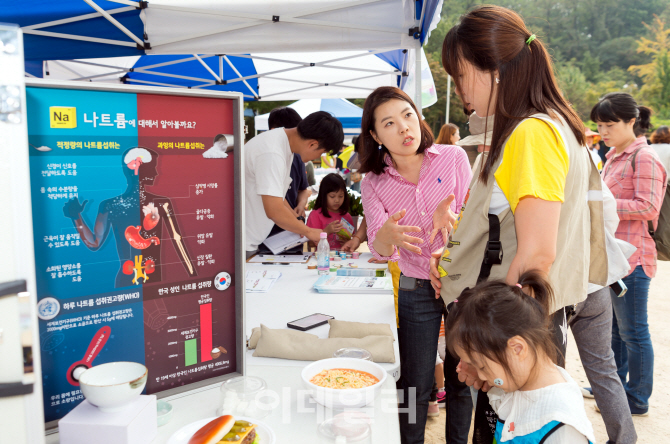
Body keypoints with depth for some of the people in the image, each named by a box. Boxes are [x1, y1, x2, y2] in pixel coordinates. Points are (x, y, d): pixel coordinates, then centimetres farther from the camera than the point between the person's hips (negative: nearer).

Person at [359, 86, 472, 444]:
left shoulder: (453, 158, -4)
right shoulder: (373, 183, -2)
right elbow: (378, 247, -13)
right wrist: (387, 233, -37)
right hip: (414, 291, 0)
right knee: (415, 384, 9)